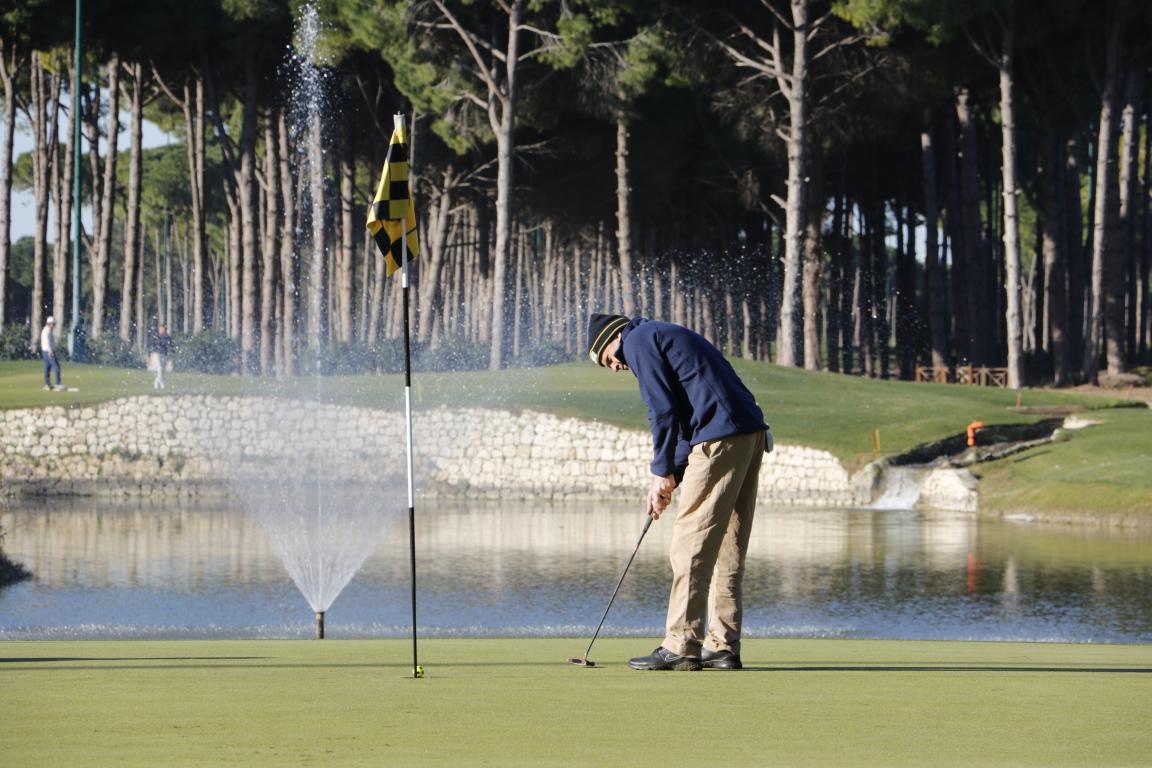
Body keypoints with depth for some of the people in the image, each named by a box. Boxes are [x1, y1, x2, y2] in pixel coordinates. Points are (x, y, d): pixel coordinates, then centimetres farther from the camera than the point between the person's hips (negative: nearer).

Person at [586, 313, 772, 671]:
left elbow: (664, 410, -8)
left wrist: (663, 474, 0)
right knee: (728, 548, 11)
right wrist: (671, 477, 20)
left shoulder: (638, 342, 0)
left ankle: (681, 645, -9)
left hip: (720, 440, -9)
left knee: (690, 544, -7)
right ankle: (723, 646, 11)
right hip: (752, 434, 9)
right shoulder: (666, 335, 29)